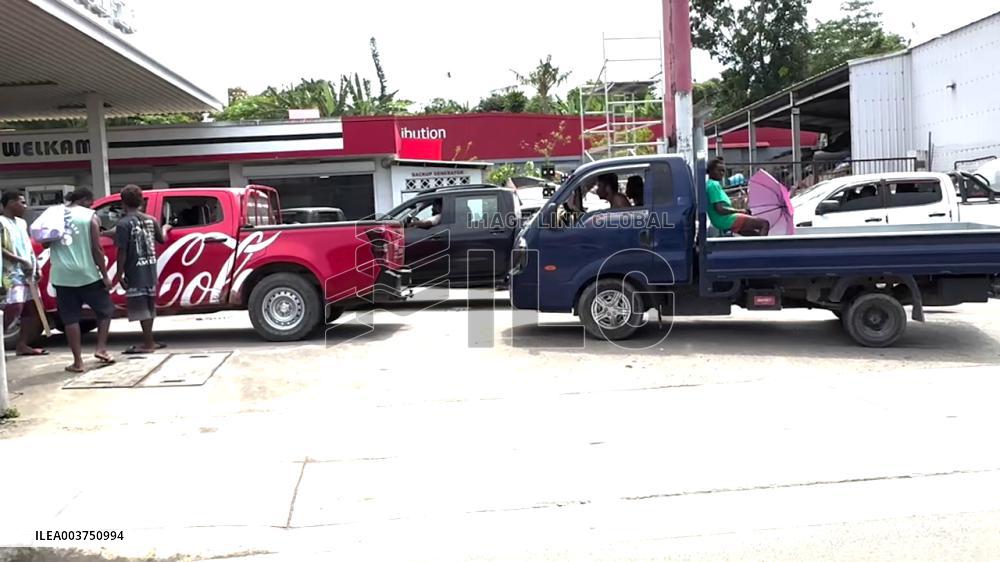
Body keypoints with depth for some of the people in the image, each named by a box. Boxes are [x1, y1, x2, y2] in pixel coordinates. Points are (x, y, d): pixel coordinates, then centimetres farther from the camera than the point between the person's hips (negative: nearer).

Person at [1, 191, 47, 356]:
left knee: (32, 309, 9)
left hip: (28, 274, 9)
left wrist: (36, 267, 11)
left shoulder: (22, 223, 17)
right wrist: (21, 261, -20)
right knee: (14, 308, -19)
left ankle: (22, 345, 15)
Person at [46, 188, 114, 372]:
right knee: (105, 310, 16)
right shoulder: (90, 216, -3)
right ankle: (101, 348, 5)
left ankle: (77, 362, 5)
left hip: (61, 276, 3)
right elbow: (96, 249, -7)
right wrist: (105, 275, -3)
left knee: (70, 319, 6)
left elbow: (45, 243, 13)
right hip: (87, 274, -3)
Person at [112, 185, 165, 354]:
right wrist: (165, 228, 39)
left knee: (141, 308, -2)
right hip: (150, 269, 6)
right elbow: (161, 239, 19)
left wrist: (119, 274, -10)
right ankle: (149, 341, 24)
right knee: (148, 306, 16)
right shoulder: (150, 220, 5)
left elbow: (122, 251, -15)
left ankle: (148, 344, 0)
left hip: (135, 272, -6)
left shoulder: (124, 223, -12)